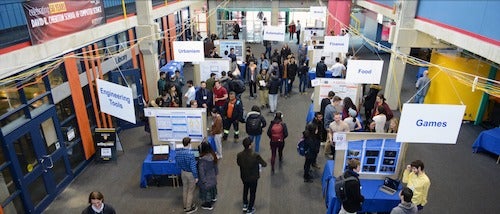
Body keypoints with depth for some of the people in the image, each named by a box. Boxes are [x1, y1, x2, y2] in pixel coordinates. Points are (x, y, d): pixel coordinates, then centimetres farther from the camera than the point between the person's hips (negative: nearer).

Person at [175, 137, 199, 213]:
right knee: (191, 191, 11)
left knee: (185, 189, 22)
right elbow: (193, 167, -25)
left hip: (183, 172, 6)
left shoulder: (177, 152, -11)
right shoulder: (190, 154, -31)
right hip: (190, 174, -6)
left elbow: (177, 164, 3)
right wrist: (196, 177, -13)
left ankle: (185, 206, 39)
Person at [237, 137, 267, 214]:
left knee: (245, 190, 30)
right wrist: (258, 162, 2)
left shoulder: (239, 155, -21)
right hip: (253, 178, -3)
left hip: (244, 177, 3)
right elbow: (264, 164, -17)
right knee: (252, 192, 19)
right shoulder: (255, 155, -31)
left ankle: (245, 205, 45)